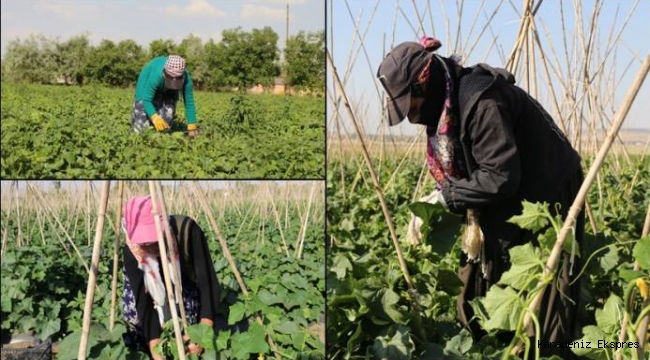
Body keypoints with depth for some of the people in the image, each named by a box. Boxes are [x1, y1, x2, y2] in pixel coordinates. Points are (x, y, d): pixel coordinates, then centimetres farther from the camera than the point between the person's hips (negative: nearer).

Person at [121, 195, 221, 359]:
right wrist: (154, 345, -40)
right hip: (155, 290, 2)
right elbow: (144, 300, -29)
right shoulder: (131, 251, -29)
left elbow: (207, 281, -35)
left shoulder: (186, 229, -35)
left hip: (186, 286, -2)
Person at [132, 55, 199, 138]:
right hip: (147, 82, -3)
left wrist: (192, 128, -33)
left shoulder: (186, 79, -38)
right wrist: (155, 119, -60)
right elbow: (146, 100, -45)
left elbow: (189, 103, -31)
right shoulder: (156, 75, -47)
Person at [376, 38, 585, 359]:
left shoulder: (481, 102, -28)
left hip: (545, 202, -9)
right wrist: (431, 205, -9)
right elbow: (462, 169, 7)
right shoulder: (444, 105, 1)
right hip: (504, 211, 10)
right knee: (477, 291, 11)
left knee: (541, 305, -5)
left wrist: (446, 197, -23)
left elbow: (501, 177, -31)